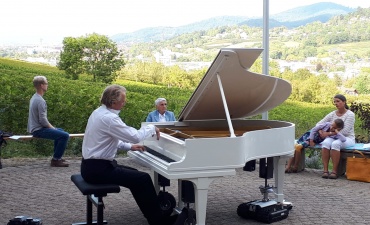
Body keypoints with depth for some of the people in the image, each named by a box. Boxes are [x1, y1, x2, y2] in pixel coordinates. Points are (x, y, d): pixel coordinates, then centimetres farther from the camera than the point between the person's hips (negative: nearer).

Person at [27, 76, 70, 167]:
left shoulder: (34, 97, 12)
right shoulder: (40, 101, -19)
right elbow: (43, 120, -23)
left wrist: (51, 126, 14)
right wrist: (52, 127, -7)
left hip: (35, 128, 11)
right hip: (38, 130, -11)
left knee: (60, 130, 28)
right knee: (65, 136, -20)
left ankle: (57, 156, 29)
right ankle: (56, 160, -10)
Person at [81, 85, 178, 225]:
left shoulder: (100, 112, 9)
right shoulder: (108, 118, -23)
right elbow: (135, 136, -24)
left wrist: (129, 146, 15)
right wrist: (152, 128, -6)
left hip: (93, 165, 11)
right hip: (98, 169, -11)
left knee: (135, 175, 20)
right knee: (143, 179, -11)